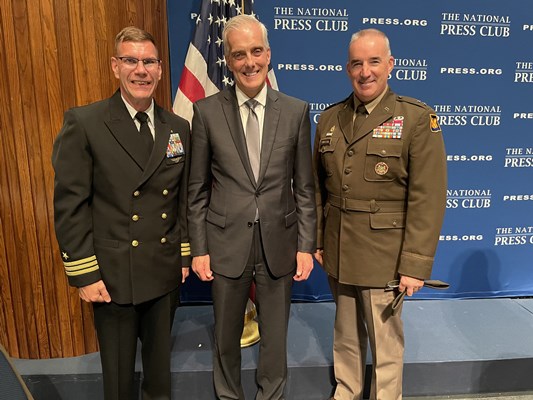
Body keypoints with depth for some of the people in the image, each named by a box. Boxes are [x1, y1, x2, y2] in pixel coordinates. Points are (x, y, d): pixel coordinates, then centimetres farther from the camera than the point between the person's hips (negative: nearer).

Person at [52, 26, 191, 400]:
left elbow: (184, 198, 7)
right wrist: (84, 274, -11)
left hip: (166, 271, 4)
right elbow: (70, 205, -10)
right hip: (113, 274, -3)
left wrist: (185, 255, 7)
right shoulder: (83, 124, -10)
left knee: (160, 362, 22)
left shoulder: (179, 128, 3)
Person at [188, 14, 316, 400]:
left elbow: (305, 188, 1)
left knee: (275, 337, 17)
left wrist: (306, 246, -2)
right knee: (226, 337, 19)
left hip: (279, 244, 1)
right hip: (226, 243, 0)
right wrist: (199, 249, -1)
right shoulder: (207, 111, -3)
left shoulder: (296, 111, -1)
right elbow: (197, 189, 0)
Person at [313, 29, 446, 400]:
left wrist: (416, 265, -14)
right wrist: (315, 240, 8)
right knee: (346, 334, 22)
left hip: (384, 256, -4)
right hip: (337, 253, 5)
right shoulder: (329, 118, 5)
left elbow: (429, 199, -12)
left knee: (385, 341, 13)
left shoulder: (417, 118, -9)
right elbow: (318, 187, 9)